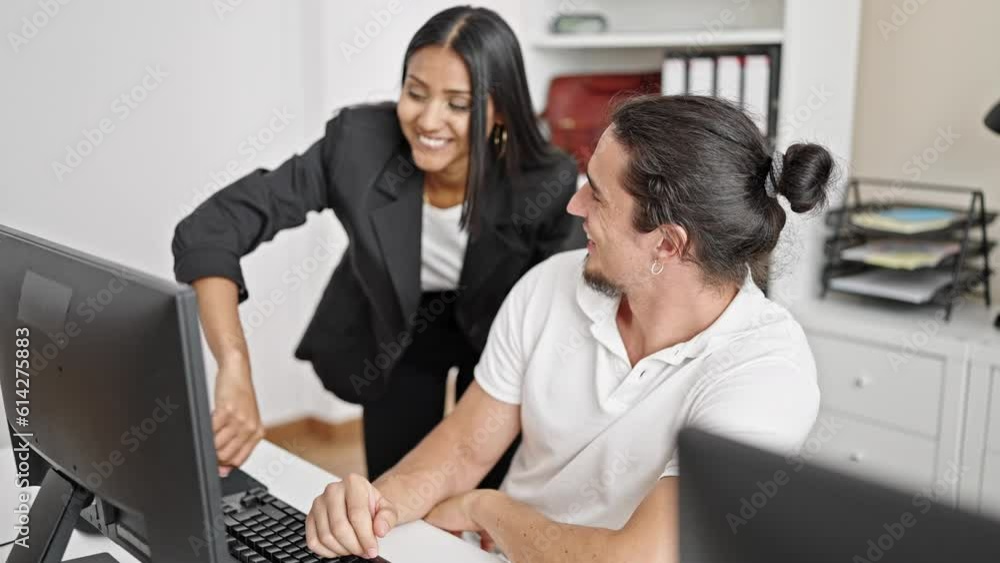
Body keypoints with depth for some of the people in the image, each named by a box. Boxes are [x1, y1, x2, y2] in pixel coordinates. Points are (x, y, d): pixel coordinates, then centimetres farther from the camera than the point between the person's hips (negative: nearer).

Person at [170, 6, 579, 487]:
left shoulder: (548, 184, -30)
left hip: (500, 338, 0)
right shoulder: (359, 142, -31)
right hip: (392, 332, 0)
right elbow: (211, 229, -34)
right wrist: (235, 371, -47)